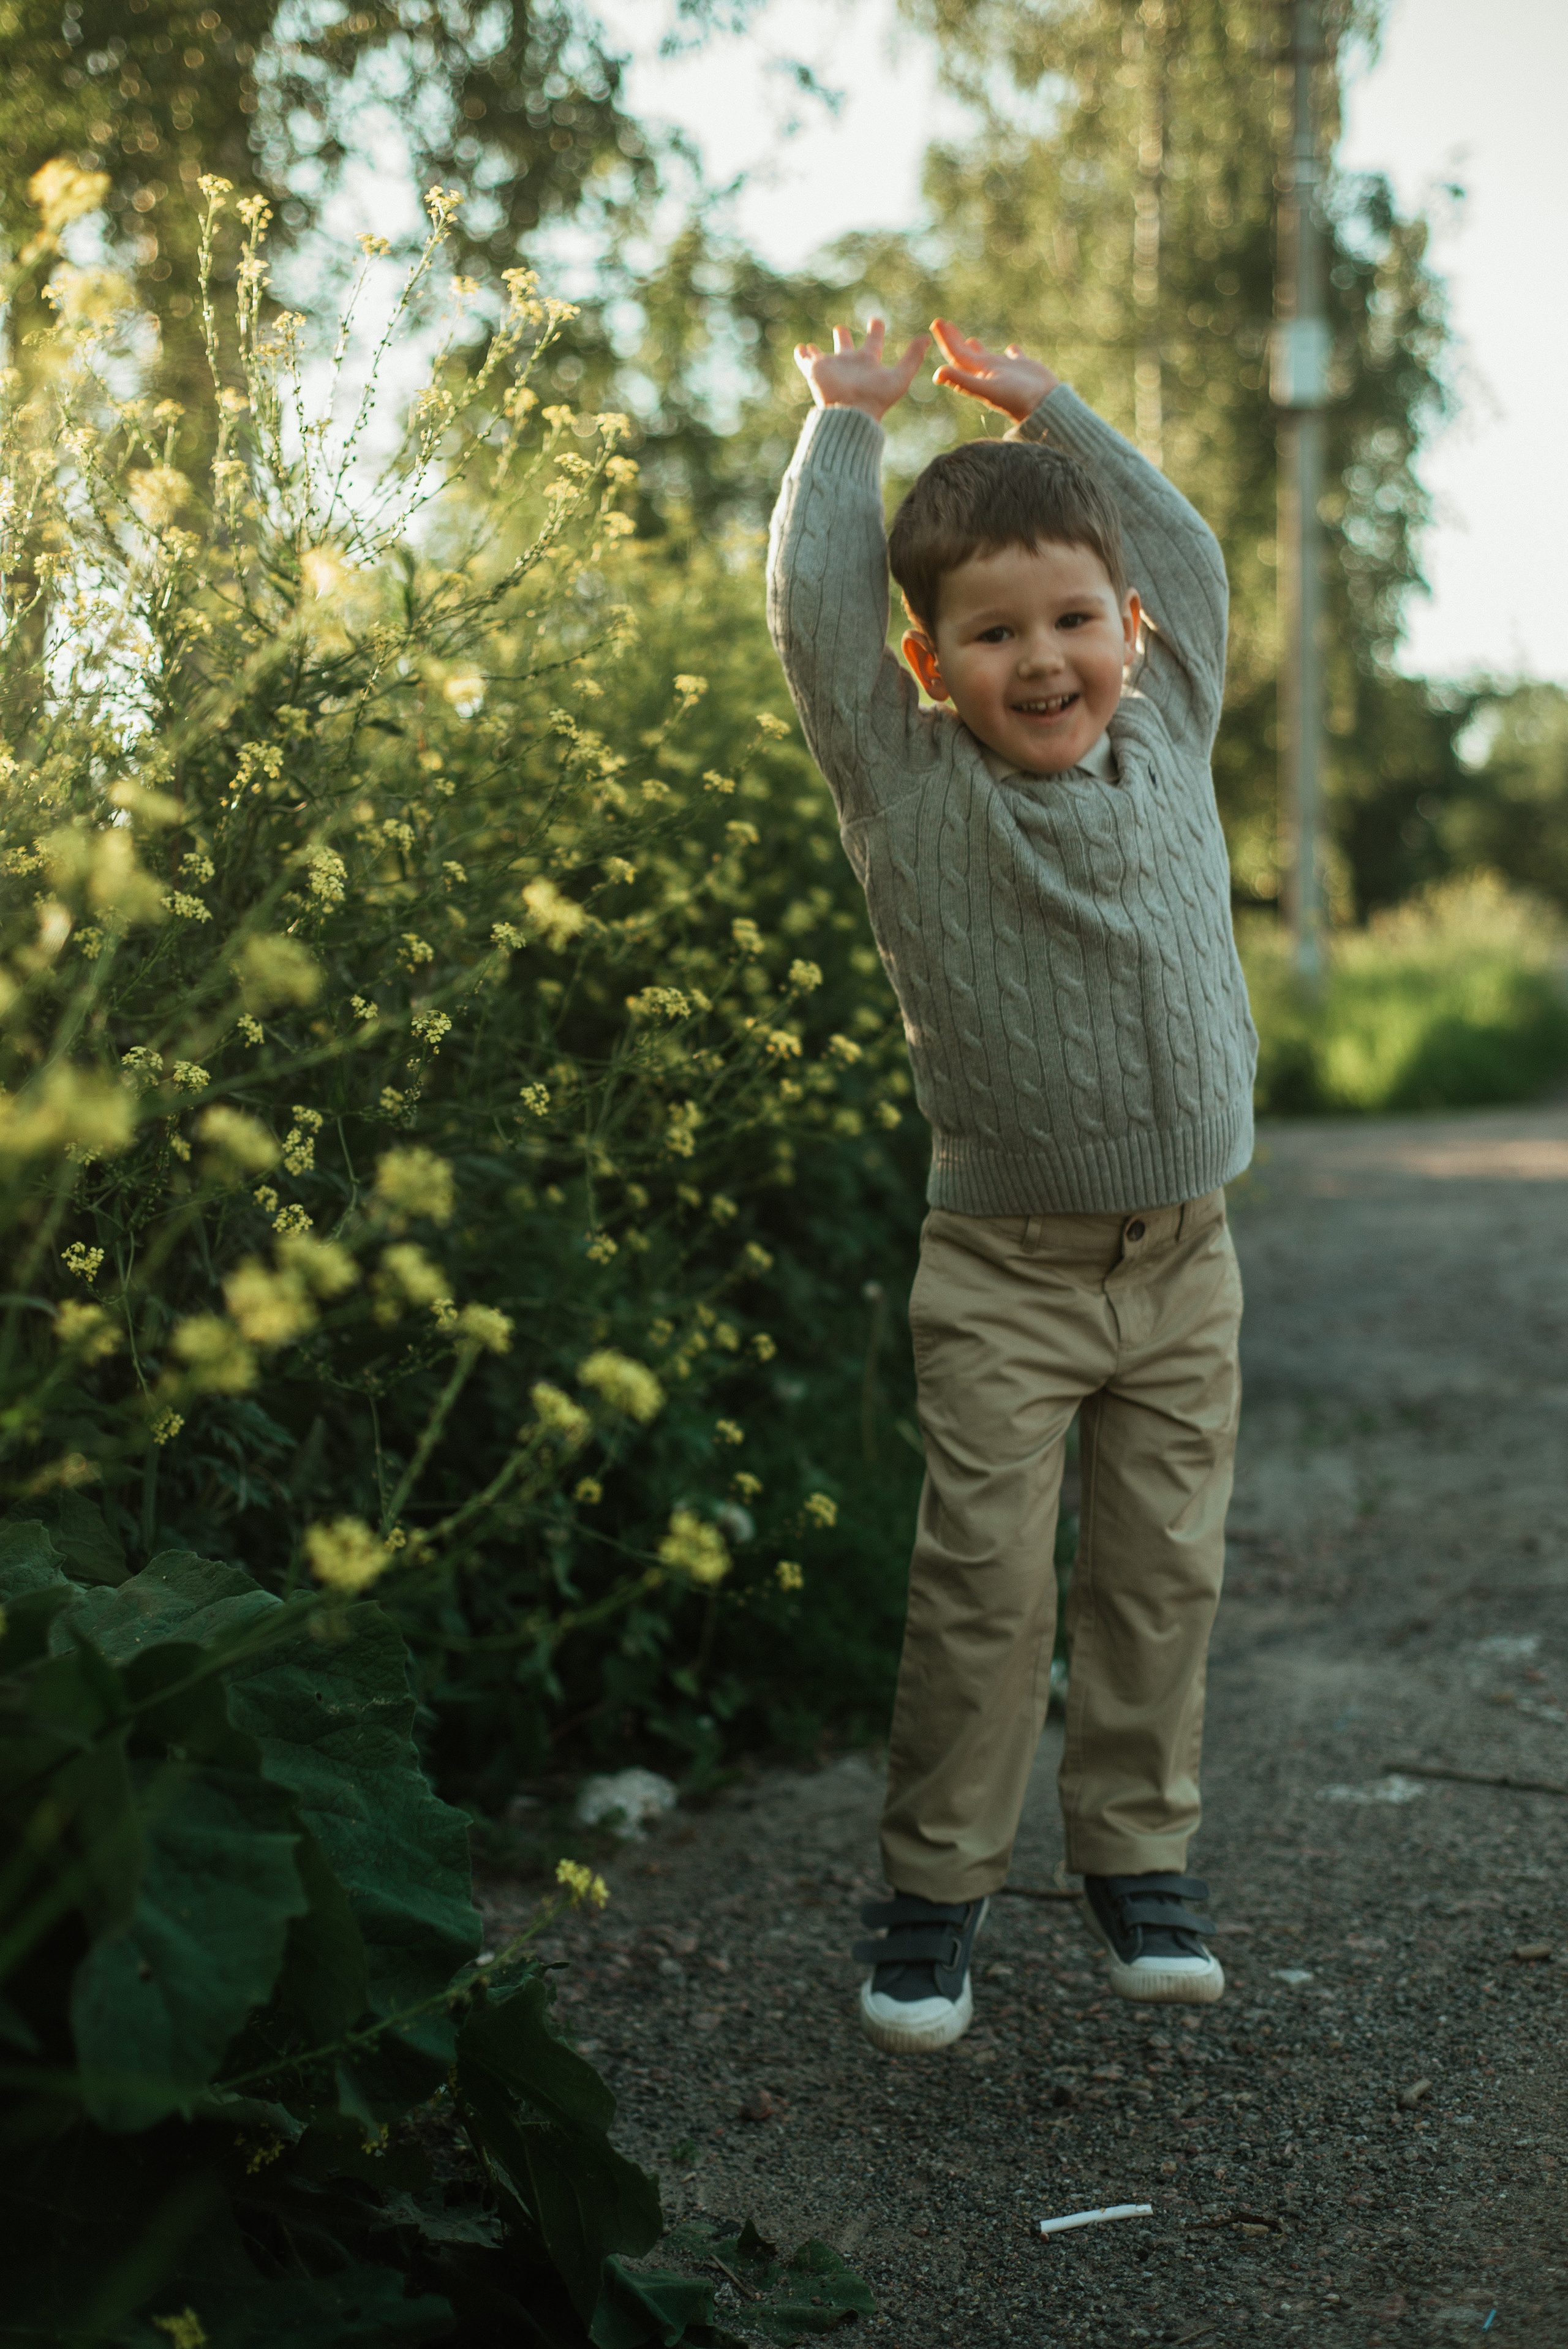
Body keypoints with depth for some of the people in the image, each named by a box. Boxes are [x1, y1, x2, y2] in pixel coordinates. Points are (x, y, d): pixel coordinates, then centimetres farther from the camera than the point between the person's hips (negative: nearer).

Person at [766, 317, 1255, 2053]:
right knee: (985, 1582, -2)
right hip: (1002, 1271, -3)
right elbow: (813, 600, -10)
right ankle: (934, 1883, 12)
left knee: (1163, 1570, 8)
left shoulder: (1168, 741, 4)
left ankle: (1137, 1857, 24)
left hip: (1184, 1259, 4)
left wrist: (1046, 409, 19)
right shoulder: (906, 786, -7)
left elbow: (1189, 559, 17)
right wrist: (844, 424, 5)